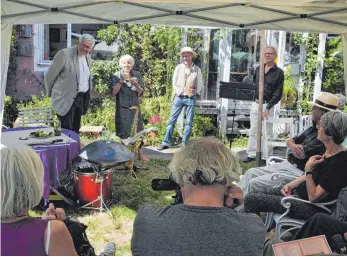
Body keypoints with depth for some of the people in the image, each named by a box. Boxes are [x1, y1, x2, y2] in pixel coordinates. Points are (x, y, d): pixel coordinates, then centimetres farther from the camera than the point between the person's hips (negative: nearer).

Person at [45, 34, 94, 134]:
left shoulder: (88, 57, 10)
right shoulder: (64, 54, -13)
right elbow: (49, 76, -6)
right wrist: (51, 93, 4)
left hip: (81, 99, 7)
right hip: (66, 100, -7)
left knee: (75, 130, 12)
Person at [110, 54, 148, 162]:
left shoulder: (137, 75, 4)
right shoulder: (117, 76, -1)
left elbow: (141, 92, 5)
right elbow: (113, 92, -8)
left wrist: (136, 84, -14)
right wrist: (121, 81, -18)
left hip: (135, 107, 2)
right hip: (122, 107, -2)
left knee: (137, 130, 3)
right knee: (123, 131, 3)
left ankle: (139, 152, 12)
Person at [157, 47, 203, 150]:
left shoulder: (197, 69, 3)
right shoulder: (178, 67, 5)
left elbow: (199, 84, 9)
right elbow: (174, 81, 10)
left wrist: (195, 92, 0)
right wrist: (177, 92, 3)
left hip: (191, 98, -1)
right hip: (179, 97, 1)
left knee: (189, 122, 2)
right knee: (172, 120, 0)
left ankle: (184, 144, 10)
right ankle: (166, 143, 4)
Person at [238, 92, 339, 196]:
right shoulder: (314, 128, 12)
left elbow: (301, 154, -23)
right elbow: (290, 140, 15)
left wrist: (295, 146, 0)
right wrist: (292, 145, -10)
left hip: (297, 173, -10)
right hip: (286, 164, 10)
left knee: (254, 183, -15)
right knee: (251, 172, 6)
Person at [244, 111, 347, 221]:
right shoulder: (328, 151, 2)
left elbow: (313, 197, -23)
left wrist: (308, 169, -23)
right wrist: (290, 185, 4)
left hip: (311, 208, -10)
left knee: (251, 199, -13)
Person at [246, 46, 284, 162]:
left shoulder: (279, 72, -3)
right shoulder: (258, 69, 12)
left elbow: (278, 93, -7)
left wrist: (268, 108, -15)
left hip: (267, 105, -5)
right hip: (255, 104, 5)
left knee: (267, 132, -1)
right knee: (253, 131, 6)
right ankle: (251, 154, 13)